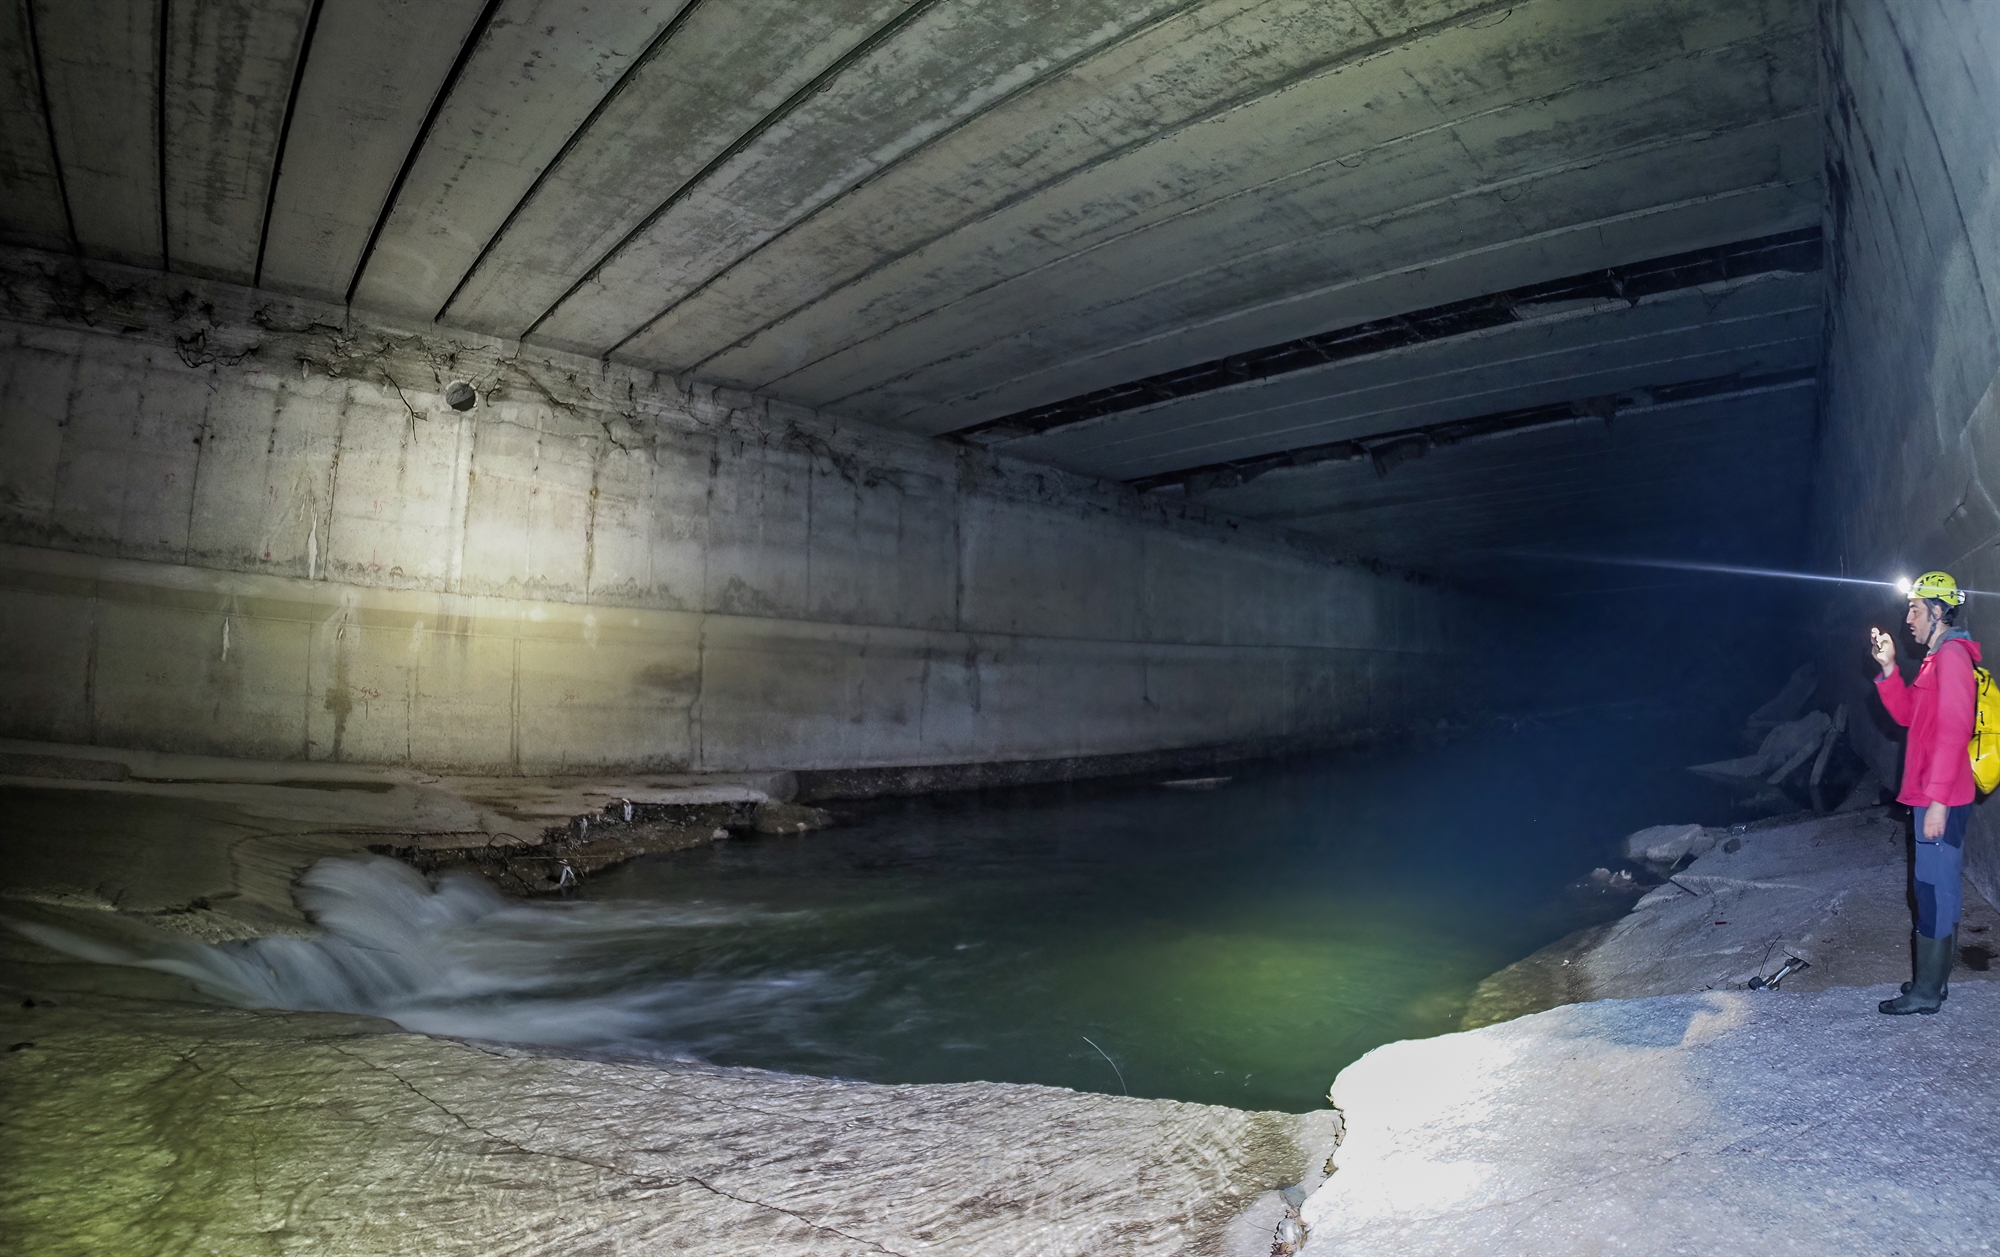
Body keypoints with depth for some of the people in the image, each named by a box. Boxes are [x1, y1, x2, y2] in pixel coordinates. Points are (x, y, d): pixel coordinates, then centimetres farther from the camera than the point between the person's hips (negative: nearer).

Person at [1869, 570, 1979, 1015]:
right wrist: (1888, 668, 7)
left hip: (1941, 799, -10)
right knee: (1940, 887, 14)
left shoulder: (1952, 655, -15)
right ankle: (1933, 977, 23)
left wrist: (1937, 800, -23)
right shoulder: (1938, 657, 16)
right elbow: (1907, 714, 19)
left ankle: (1926, 991, 3)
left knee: (1934, 889, -4)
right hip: (1933, 797, 10)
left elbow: (1952, 731, -22)